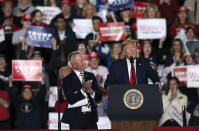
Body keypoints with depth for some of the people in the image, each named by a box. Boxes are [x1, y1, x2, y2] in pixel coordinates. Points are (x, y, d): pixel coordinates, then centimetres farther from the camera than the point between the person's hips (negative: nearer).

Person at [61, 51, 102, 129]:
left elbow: (99, 97, 8)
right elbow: (71, 100, -14)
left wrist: (91, 91, -12)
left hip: (91, 117, 4)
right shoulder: (67, 80, -4)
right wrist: (83, 89, -20)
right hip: (76, 118, -4)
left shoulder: (91, 76, 11)